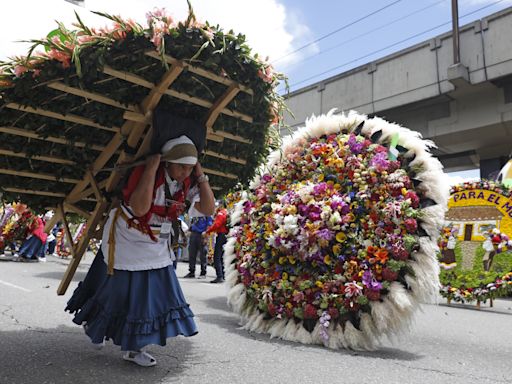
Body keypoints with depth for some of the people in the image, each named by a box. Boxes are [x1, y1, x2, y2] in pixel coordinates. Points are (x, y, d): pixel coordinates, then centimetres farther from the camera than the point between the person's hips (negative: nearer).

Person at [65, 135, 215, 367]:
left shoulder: (188, 182, -10)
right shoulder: (143, 173, -28)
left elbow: (208, 209, -15)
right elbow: (140, 208, -44)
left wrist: (201, 175, -22)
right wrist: (152, 167, -40)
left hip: (156, 247, 6)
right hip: (127, 242, -6)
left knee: (154, 293, 7)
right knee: (120, 291, 9)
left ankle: (132, 347, 25)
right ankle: (92, 323, 42)